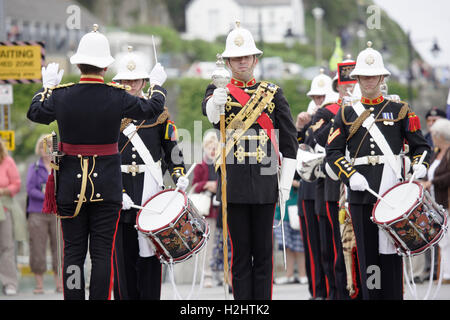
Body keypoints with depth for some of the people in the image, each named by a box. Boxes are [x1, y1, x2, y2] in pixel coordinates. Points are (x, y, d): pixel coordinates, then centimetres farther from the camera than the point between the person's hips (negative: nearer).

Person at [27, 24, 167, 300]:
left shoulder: (61, 95, -6)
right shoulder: (118, 97, -10)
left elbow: (35, 112, 14)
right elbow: (152, 109, 7)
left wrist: (48, 87, 31)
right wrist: (157, 85, 27)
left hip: (71, 184, 1)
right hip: (107, 185, -1)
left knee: (73, 252, 7)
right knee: (103, 252, 3)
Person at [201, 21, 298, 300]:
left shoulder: (272, 93, 10)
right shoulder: (220, 92, 6)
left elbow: (289, 140, 10)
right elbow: (211, 114, -20)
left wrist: (286, 180, 2)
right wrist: (215, 103, -44)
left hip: (265, 182, 1)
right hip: (234, 182, -1)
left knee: (263, 252, 4)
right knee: (240, 251, 2)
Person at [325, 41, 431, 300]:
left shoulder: (400, 111, 9)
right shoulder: (347, 114, 11)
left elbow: (421, 145, 10)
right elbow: (333, 152, 6)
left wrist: (419, 166, -11)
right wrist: (350, 176, -11)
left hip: (392, 189, -1)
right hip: (361, 191, 1)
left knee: (390, 248, -3)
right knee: (367, 250, 2)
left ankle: (393, 295, 1)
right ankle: (371, 295, 8)